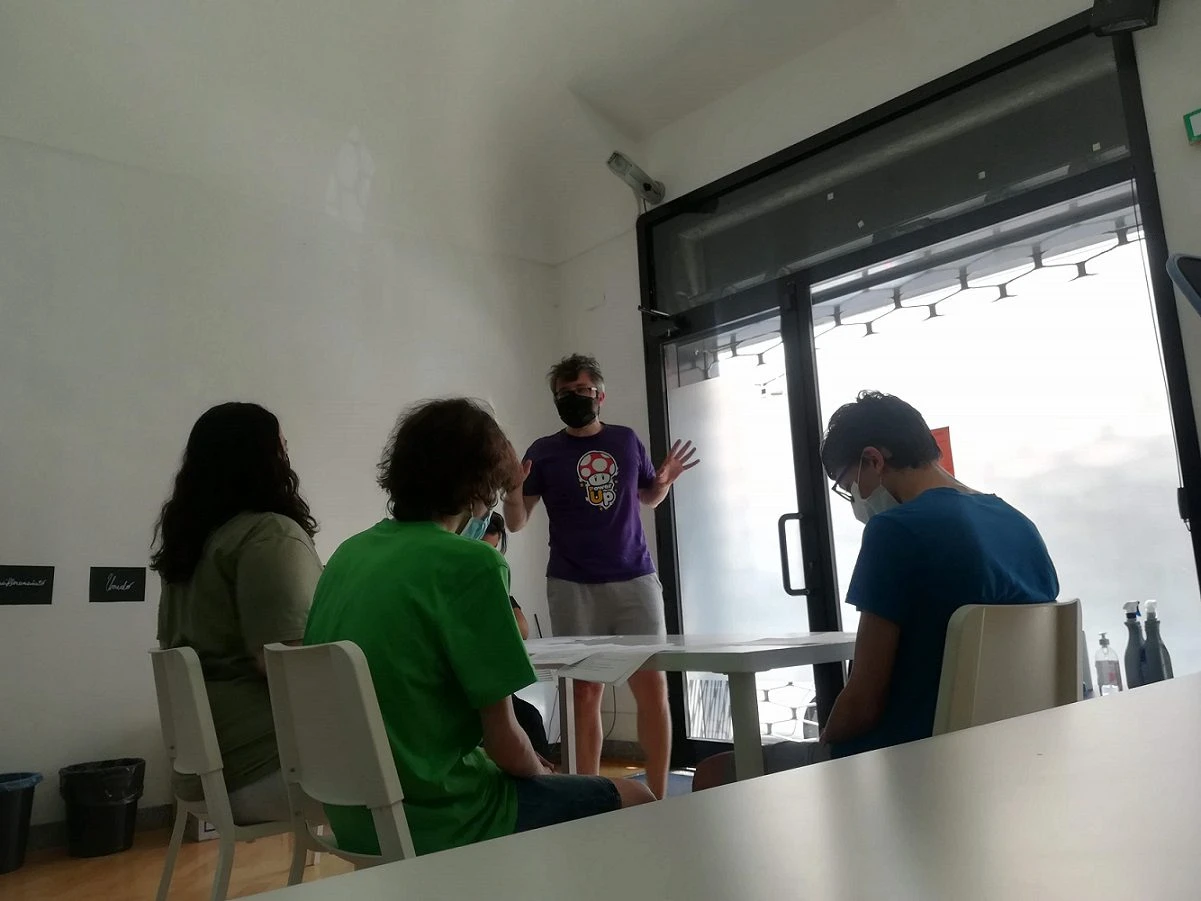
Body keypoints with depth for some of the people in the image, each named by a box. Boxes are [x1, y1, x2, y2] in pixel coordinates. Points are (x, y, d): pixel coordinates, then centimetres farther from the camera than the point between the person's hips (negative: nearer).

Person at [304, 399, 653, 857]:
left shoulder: (347, 555, 3)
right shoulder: (472, 564, -19)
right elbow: (502, 740, -15)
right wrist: (543, 776, 7)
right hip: (434, 819, -7)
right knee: (634, 801, 11)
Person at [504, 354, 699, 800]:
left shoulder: (627, 441, 7)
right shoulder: (544, 451, 1)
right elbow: (517, 523, 2)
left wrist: (665, 481, -1)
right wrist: (512, 494, -19)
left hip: (635, 580, 2)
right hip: (573, 588, -1)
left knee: (653, 685, 0)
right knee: (586, 690, 2)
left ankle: (658, 795, 12)